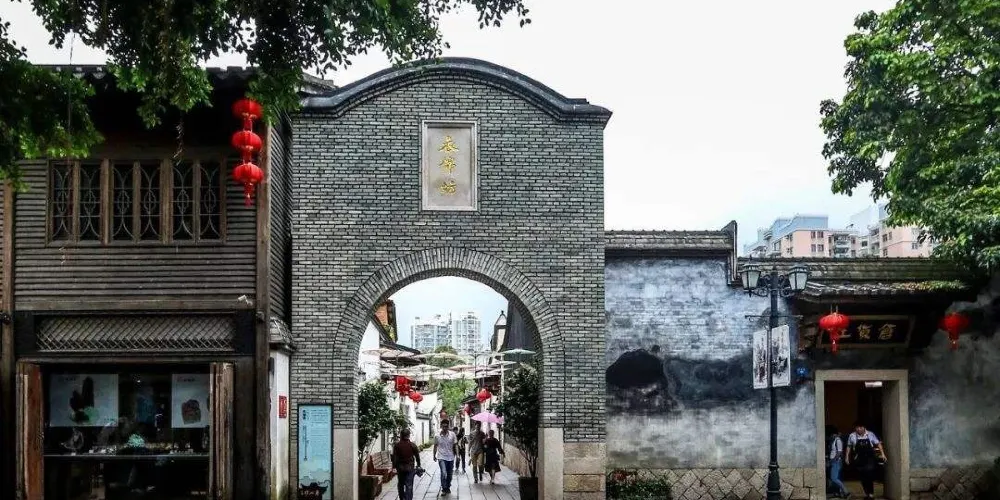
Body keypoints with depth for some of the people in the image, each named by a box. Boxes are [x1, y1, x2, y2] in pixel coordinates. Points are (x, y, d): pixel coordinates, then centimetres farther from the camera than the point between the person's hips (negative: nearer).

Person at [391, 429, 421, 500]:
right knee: (409, 486, -1)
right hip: (410, 467, -1)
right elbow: (417, 456, 0)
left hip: (400, 467, 1)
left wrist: (394, 467, -2)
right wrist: (418, 465, 13)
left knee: (400, 484, 19)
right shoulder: (412, 445, -6)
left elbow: (394, 457, -7)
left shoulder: (396, 445, -6)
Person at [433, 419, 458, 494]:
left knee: (449, 474, 13)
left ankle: (448, 487, 33)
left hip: (450, 457, 2)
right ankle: (444, 488, -5)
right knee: (443, 473, -18)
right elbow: (435, 446, 8)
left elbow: (454, 446, 3)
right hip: (441, 457, -2)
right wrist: (434, 455, 12)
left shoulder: (452, 434, -5)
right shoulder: (437, 436, -6)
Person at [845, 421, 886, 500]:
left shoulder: (870, 434, -1)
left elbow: (878, 443, 6)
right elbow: (849, 447, 12)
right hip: (859, 460, 2)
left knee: (869, 475, -13)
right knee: (863, 477, 6)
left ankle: (871, 493, -5)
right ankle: (866, 493, 19)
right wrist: (847, 457, 11)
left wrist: (882, 454, 0)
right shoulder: (852, 436, 0)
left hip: (870, 458, -2)